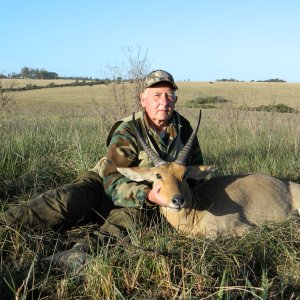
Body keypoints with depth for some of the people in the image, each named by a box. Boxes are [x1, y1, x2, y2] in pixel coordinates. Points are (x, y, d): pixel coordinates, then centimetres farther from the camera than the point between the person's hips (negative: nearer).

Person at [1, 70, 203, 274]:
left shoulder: (183, 128, -4)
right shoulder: (128, 132, -20)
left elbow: (196, 165, 11)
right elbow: (113, 182, -28)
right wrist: (147, 195, -45)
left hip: (146, 197, 2)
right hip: (105, 186, -2)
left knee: (139, 213, -36)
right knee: (65, 201, -32)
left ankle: (86, 251, -55)